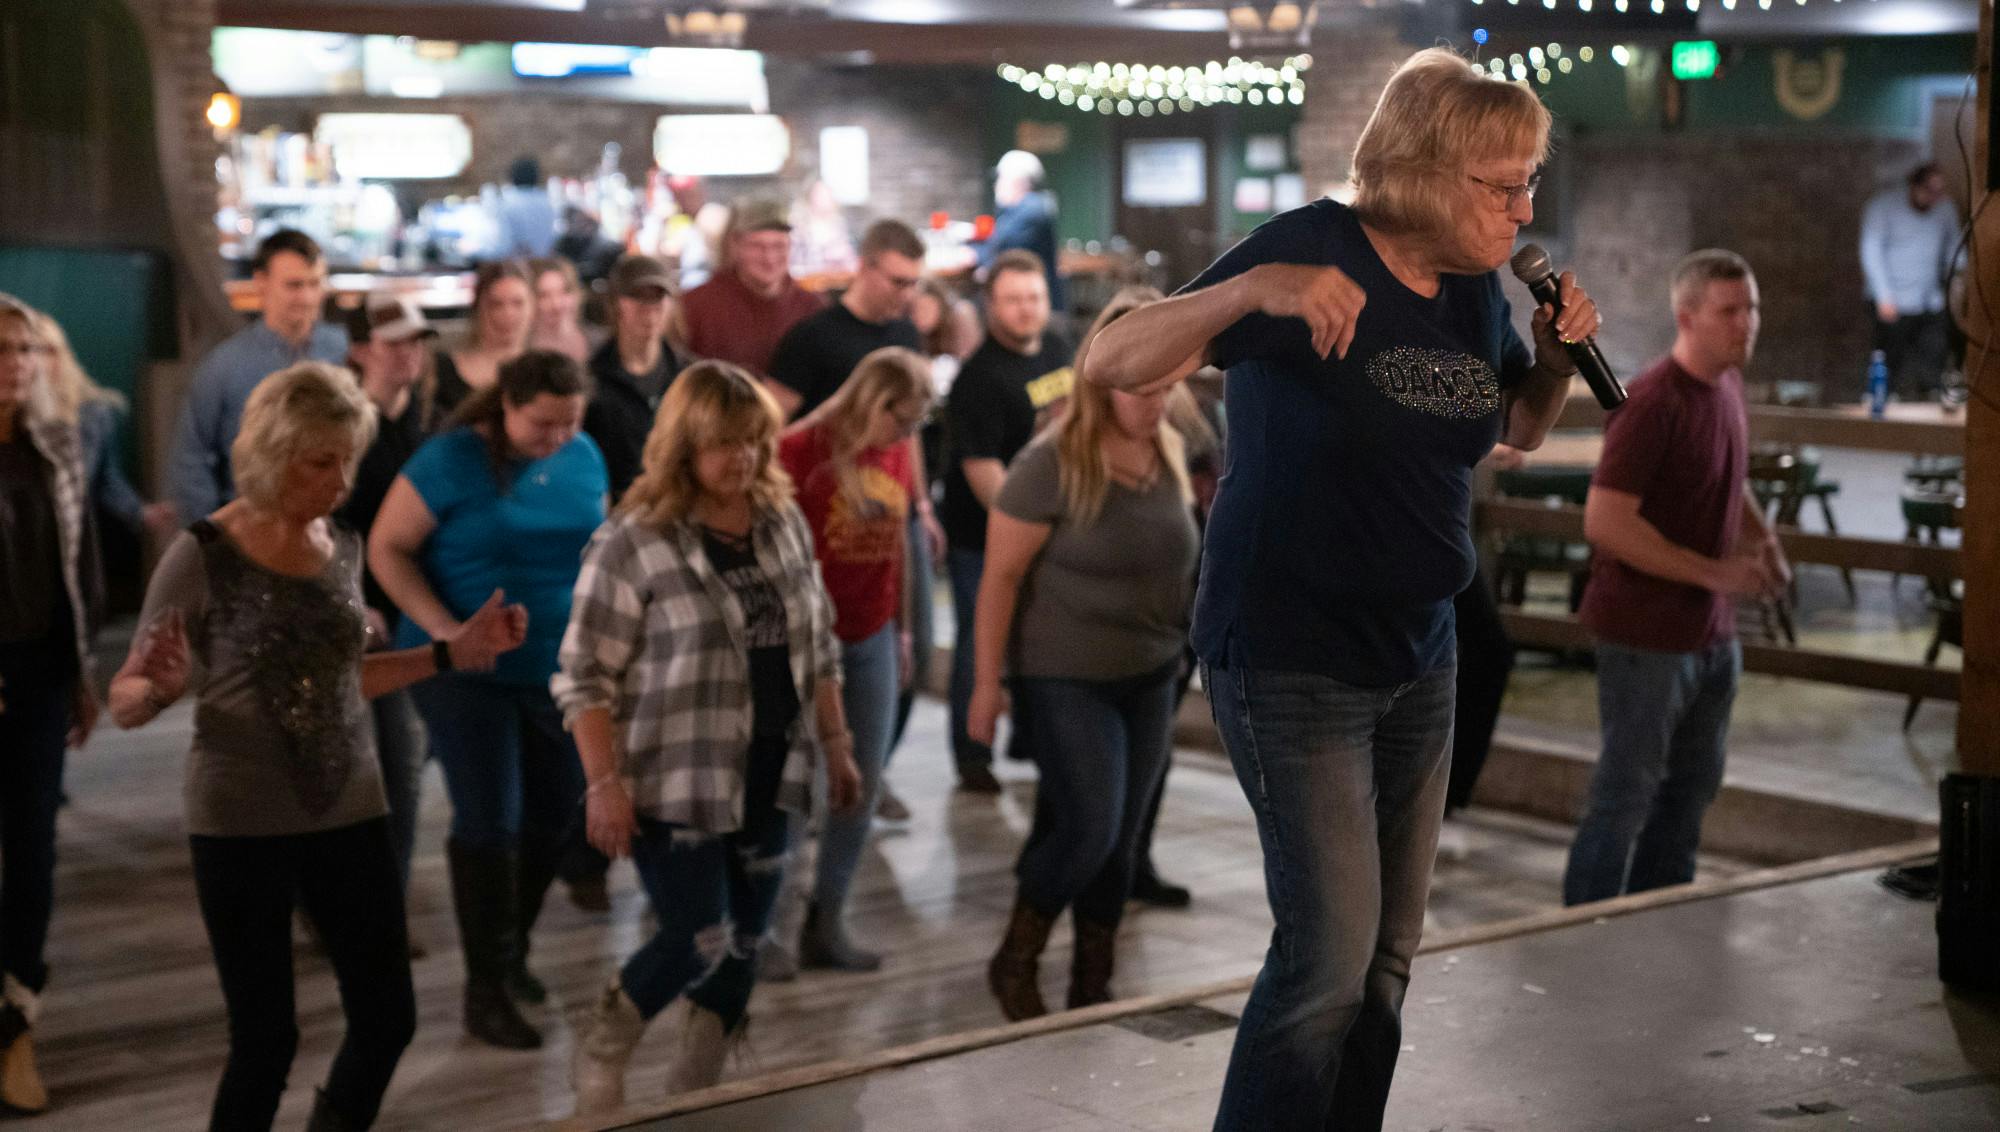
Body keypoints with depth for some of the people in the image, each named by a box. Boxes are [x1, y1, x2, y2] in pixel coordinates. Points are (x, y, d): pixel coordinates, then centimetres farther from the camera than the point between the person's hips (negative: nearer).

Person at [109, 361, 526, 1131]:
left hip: (350, 812, 5)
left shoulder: (342, 547, 5)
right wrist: (161, 687, -31)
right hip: (241, 825, -5)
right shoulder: (203, 556, -11)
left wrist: (453, 653, 10)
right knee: (266, 1037, 1)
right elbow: (126, 700, -8)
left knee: (388, 1018, 7)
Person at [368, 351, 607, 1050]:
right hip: (468, 672, -5)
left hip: (559, 670, 6)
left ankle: (511, 949, 33)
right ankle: (485, 988, 4)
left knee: (552, 814, 12)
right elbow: (387, 549, -9)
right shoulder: (452, 460, -13)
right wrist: (444, 628, -18)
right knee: (489, 821, -6)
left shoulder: (584, 458, 3)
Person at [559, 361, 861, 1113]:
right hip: (675, 782, -6)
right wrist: (605, 783, -17)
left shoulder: (784, 524, 5)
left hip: (767, 777, 6)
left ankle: (697, 1090, 28)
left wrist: (836, 742, 13)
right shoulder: (634, 541, -13)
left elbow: (817, 646, 15)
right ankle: (598, 1059, 20)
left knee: (743, 942, 10)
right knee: (699, 939, -6)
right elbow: (585, 674, -12)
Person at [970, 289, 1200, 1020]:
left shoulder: (1169, 451, 1)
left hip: (1150, 678, 6)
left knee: (1120, 842, 10)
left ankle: (1092, 989, 24)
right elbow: (1000, 577, -13)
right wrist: (987, 684, -13)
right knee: (1087, 829, -12)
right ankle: (1015, 963, 12)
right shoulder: (1052, 464, -17)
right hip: (1066, 681, -6)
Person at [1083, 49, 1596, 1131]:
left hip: (1417, 655, 7)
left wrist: (1557, 355, 0)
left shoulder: (1476, 288, 5)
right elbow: (1113, 363, -22)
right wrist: (1253, 288, -39)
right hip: (1291, 662, -7)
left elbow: (1520, 431, 22)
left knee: (1388, 954, 13)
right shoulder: (1314, 250, -16)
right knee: (1330, 949, -11)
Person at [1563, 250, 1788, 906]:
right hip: (1648, 635, -9)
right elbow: (1604, 522, -26)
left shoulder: (1728, 388, 7)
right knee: (1626, 798, 0)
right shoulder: (1652, 404, -21)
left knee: (1691, 787, 19)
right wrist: (1715, 573, -23)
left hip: (1713, 632, 9)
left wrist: (1764, 541, 5)